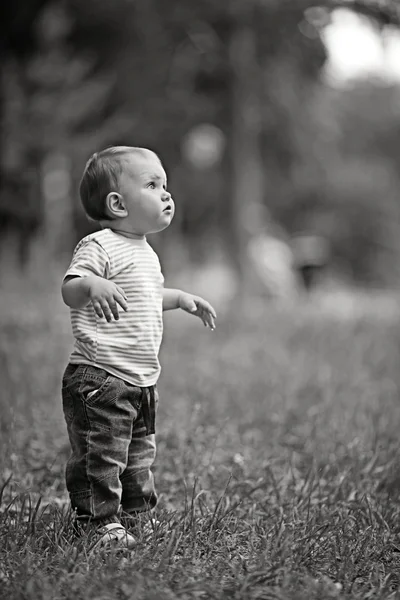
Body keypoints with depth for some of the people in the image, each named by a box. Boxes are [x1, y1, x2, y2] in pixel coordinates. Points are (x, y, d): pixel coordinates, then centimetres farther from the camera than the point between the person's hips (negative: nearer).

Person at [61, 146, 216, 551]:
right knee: (100, 456, -6)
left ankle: (127, 516, 28)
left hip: (141, 381, 9)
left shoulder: (145, 252, 16)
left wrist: (180, 298, 25)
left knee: (138, 457, 15)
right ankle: (99, 522, 4)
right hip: (99, 380, -9)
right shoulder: (100, 246, -13)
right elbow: (69, 290, -26)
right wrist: (92, 285, -45)